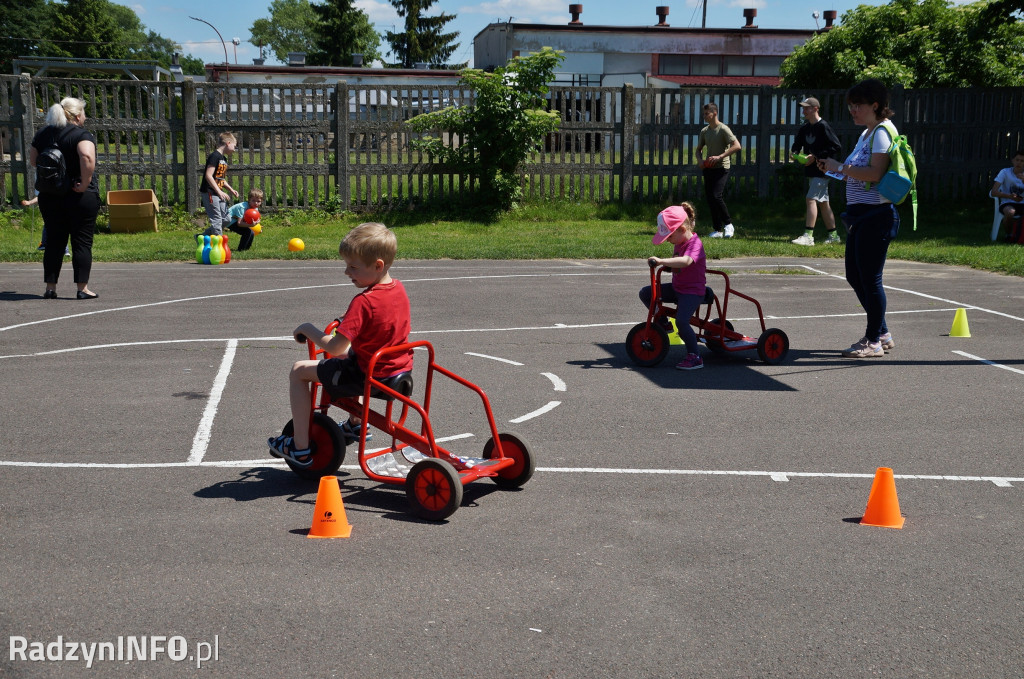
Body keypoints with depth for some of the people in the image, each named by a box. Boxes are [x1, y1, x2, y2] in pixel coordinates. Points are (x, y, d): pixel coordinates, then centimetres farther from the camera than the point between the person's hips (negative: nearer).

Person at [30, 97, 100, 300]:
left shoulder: (43, 134, 9)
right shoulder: (82, 134, -12)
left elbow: (32, 160, 15)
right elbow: (87, 157, -29)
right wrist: (85, 183, -20)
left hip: (49, 197, 6)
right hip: (80, 197, -5)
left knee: (54, 241, 12)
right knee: (82, 242, 1)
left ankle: (50, 287, 14)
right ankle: (82, 288, 0)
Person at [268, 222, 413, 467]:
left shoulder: (363, 302, -26)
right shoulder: (399, 288, -1)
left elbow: (335, 347, -28)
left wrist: (308, 329, -12)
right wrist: (349, 320, 20)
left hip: (368, 375, -9)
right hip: (401, 367, 9)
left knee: (299, 370, 3)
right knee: (347, 357, 37)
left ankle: (300, 447, 7)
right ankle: (355, 424, 48)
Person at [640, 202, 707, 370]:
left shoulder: (695, 244, -21)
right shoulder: (679, 242, 8)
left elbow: (686, 261, -43)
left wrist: (662, 261, -50)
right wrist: (668, 264, 8)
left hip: (693, 291, -9)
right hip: (676, 287, 9)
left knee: (681, 321, -27)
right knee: (645, 293, 1)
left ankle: (695, 357, -17)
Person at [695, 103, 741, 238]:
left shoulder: (723, 129, -10)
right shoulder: (704, 131, 12)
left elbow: (737, 146, -19)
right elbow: (699, 149, 24)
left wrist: (719, 157, -23)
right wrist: (699, 160, 1)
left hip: (721, 168, -7)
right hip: (708, 168, 7)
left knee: (716, 196, -19)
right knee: (710, 199, 4)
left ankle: (728, 224, -1)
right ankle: (718, 230, 11)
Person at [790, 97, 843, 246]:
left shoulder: (823, 126, -13)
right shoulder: (804, 128, 10)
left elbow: (835, 147, -17)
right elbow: (797, 143, 21)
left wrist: (815, 157, -20)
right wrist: (794, 152, -2)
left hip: (822, 170, -9)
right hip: (811, 171, 9)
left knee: (811, 199, -15)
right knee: (823, 202, 13)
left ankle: (808, 235, -17)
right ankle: (833, 235, 20)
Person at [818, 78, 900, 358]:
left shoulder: (882, 131, -12)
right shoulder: (866, 133, 18)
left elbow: (876, 173, -24)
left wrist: (841, 167, -17)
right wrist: (834, 170, 7)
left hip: (876, 214, -10)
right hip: (860, 214, 10)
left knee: (870, 278, -4)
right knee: (855, 277, 14)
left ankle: (874, 341, 7)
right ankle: (882, 333, 25)